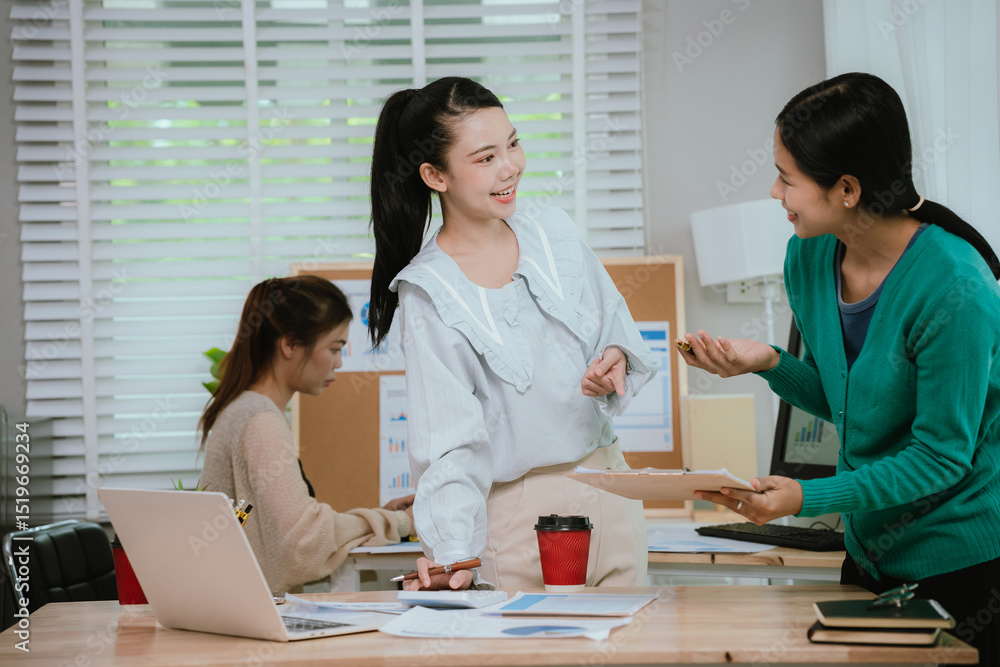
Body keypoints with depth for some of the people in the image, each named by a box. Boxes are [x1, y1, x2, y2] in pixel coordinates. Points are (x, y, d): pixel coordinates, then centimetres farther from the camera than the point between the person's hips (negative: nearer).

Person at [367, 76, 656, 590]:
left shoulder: (554, 233, 4)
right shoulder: (428, 292, -12)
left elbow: (619, 331, 15)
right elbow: (450, 438, -16)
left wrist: (615, 360, -9)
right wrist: (453, 553, -28)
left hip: (608, 489, 5)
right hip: (519, 520, -5)